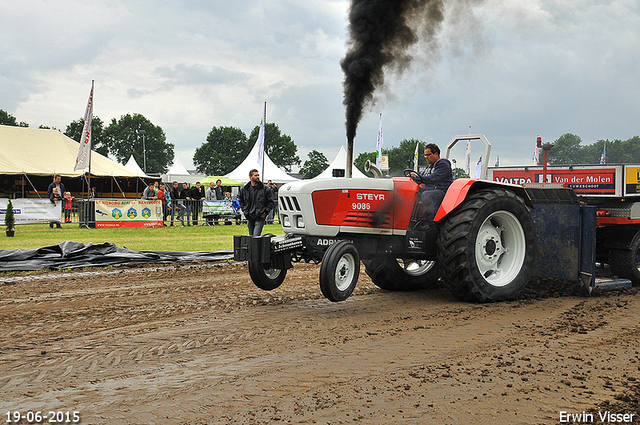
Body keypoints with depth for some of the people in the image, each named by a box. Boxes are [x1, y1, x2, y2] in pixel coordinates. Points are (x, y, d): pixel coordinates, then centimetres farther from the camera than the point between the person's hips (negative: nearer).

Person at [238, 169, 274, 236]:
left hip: (260, 218, -4)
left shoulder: (265, 188, -4)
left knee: (256, 236, -15)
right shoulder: (244, 189, 5)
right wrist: (245, 210, 10)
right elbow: (240, 200, 21)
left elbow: (270, 202, 2)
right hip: (249, 217, 4)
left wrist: (265, 212, -5)